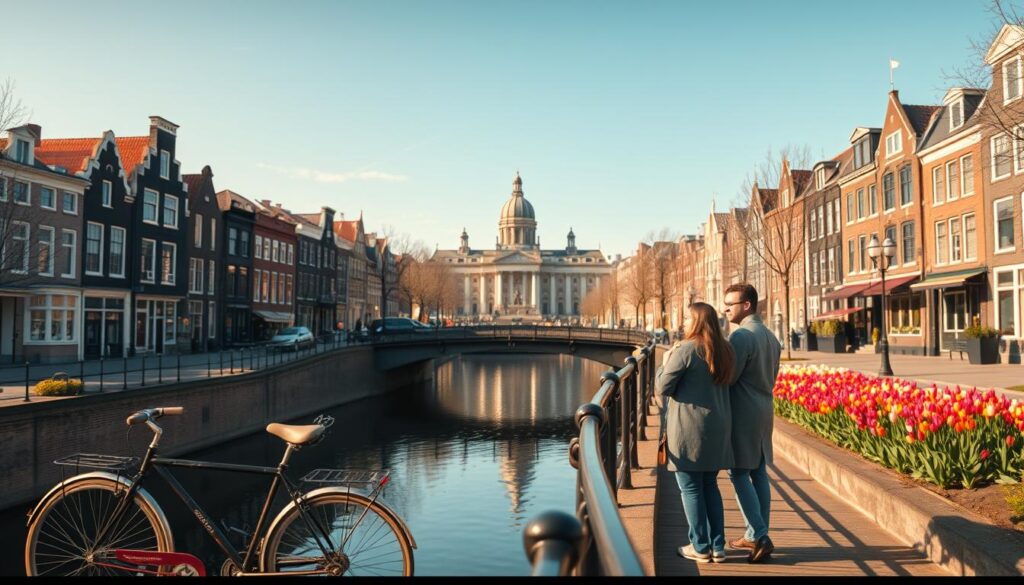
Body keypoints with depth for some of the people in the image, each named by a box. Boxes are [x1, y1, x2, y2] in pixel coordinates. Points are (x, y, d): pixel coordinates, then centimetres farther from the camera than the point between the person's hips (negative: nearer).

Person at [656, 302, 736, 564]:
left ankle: (700, 547, 10)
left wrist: (666, 363, 6)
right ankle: (718, 546, 20)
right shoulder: (724, 351, 7)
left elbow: (662, 387, -11)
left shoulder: (685, 350, -15)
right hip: (717, 427, 7)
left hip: (689, 428, -7)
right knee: (710, 486, 17)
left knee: (691, 488, 4)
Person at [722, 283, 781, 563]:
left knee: (739, 475, -3)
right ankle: (757, 536, 20)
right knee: (758, 473, 12)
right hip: (764, 410, 9)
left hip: (743, 413, -9)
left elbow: (728, 377, -18)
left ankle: (759, 536, -5)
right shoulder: (771, 337, 13)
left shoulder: (741, 335, -16)